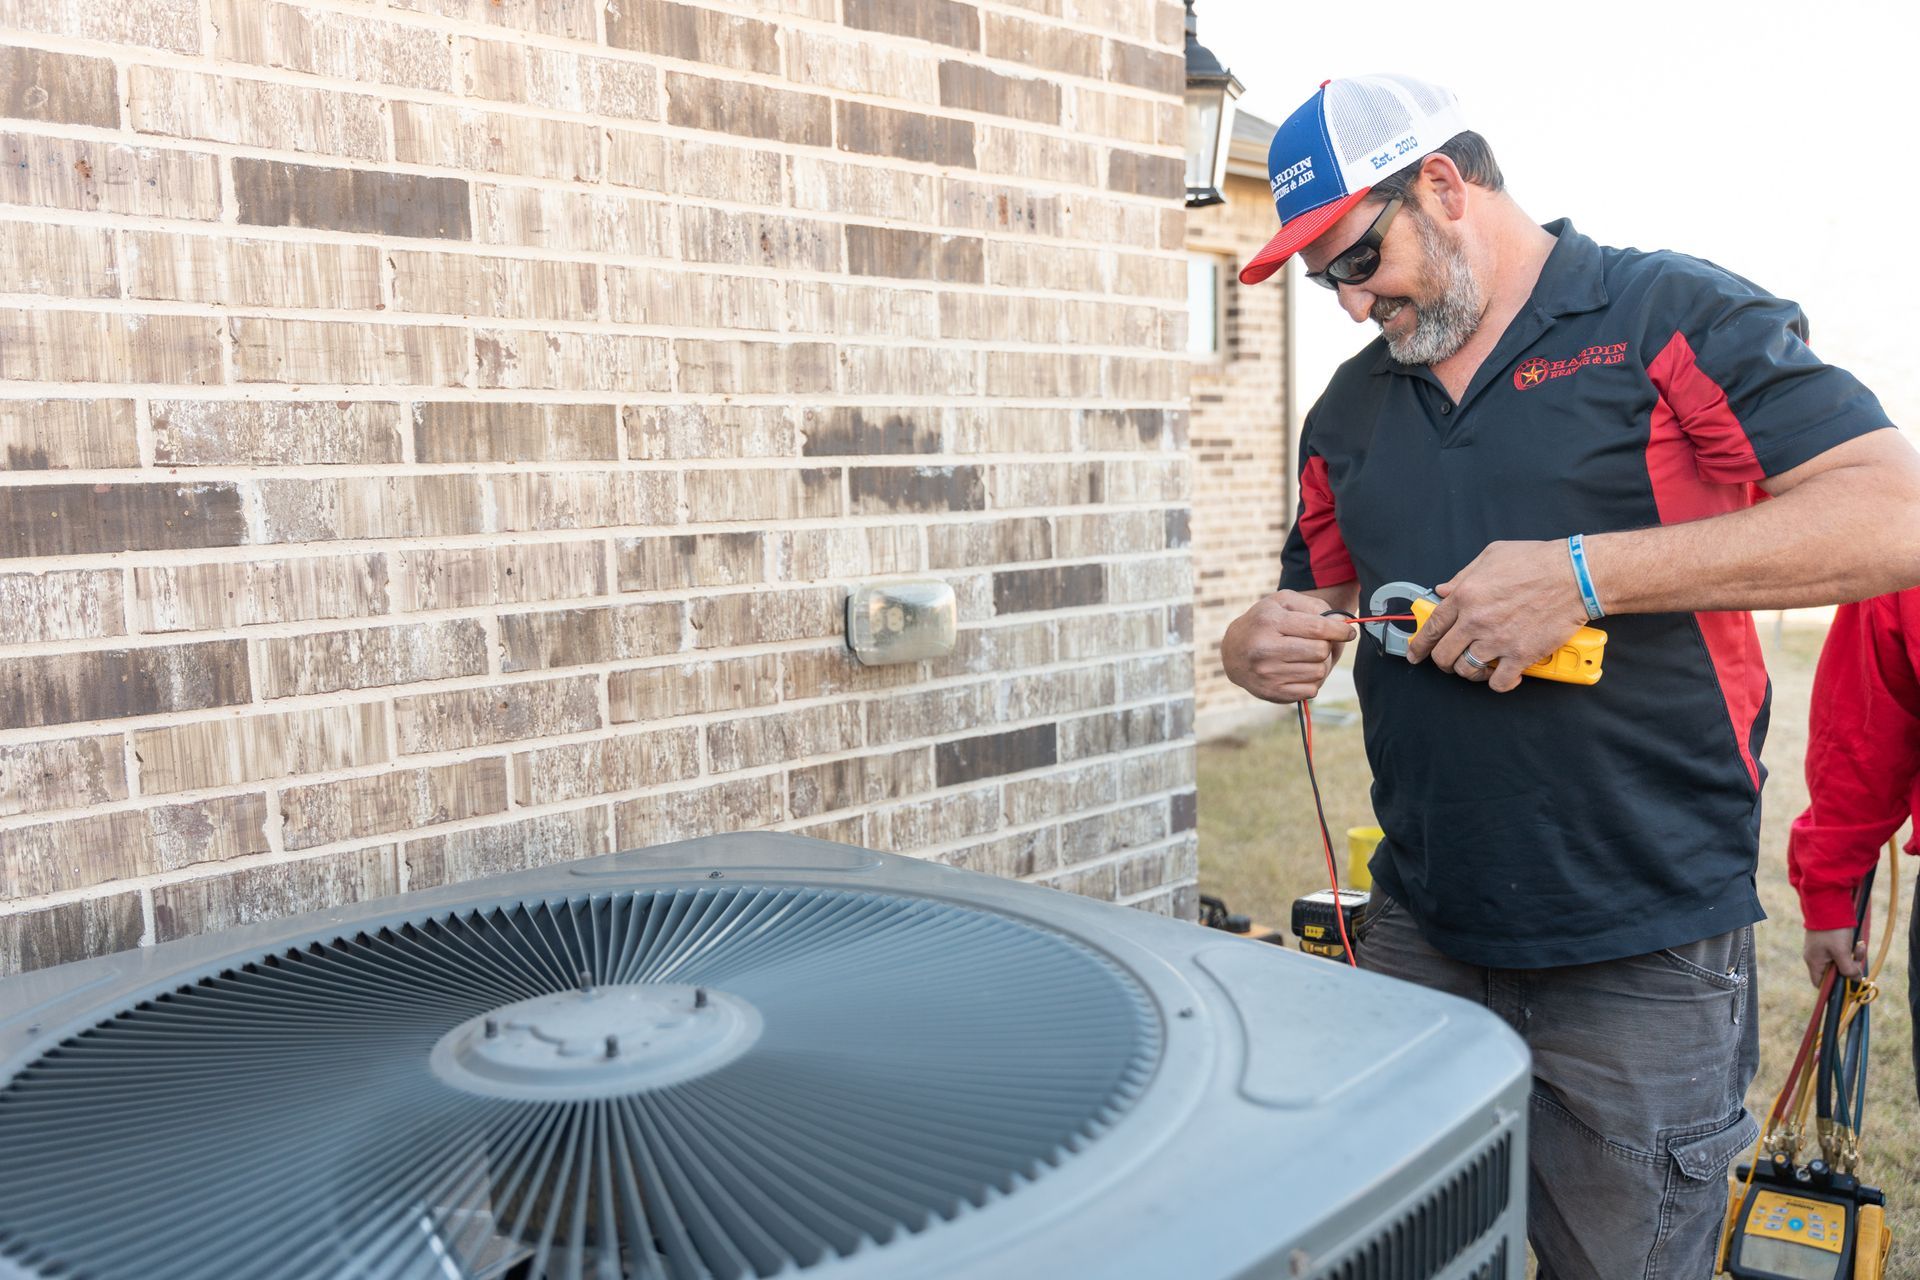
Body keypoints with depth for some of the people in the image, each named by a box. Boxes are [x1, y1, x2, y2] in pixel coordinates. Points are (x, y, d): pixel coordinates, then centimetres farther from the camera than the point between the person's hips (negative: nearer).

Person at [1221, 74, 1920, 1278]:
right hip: (1421, 938, 5)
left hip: (1642, 954, -5)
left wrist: (1587, 572, -21)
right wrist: (1265, 647, -3)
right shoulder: (1351, 407, 13)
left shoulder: (1672, 316, -4)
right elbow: (1314, 599, 22)